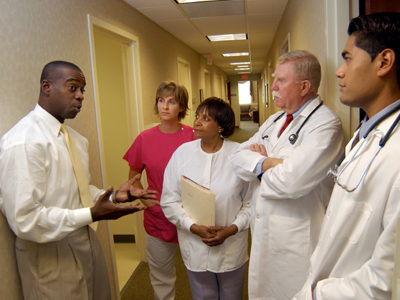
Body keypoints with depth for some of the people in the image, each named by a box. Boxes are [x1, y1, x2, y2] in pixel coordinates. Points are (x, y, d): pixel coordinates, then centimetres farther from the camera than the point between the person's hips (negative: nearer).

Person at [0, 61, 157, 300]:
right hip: (51, 256, -8)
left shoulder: (75, 138, 6)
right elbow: (25, 220, -25)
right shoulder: (23, 143, -22)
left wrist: (114, 196, -3)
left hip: (85, 243, 8)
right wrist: (92, 215, -24)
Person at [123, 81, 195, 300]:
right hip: (157, 218, 2)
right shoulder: (145, 138, -3)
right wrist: (144, 199, -2)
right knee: (161, 281, 20)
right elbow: (133, 174, 11)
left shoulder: (194, 136, -9)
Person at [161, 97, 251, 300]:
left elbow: (251, 201, -6)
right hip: (195, 247, 1)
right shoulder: (182, 152, -6)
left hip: (231, 248, -1)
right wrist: (194, 227, -15)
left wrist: (232, 229, -17)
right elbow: (169, 200, -5)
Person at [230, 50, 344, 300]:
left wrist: (259, 163, -9)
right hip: (263, 231, 8)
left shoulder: (326, 124, -18)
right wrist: (266, 162, -17)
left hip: (295, 240, -8)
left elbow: (290, 182, -29)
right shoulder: (274, 120, 10)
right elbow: (239, 157, 3)